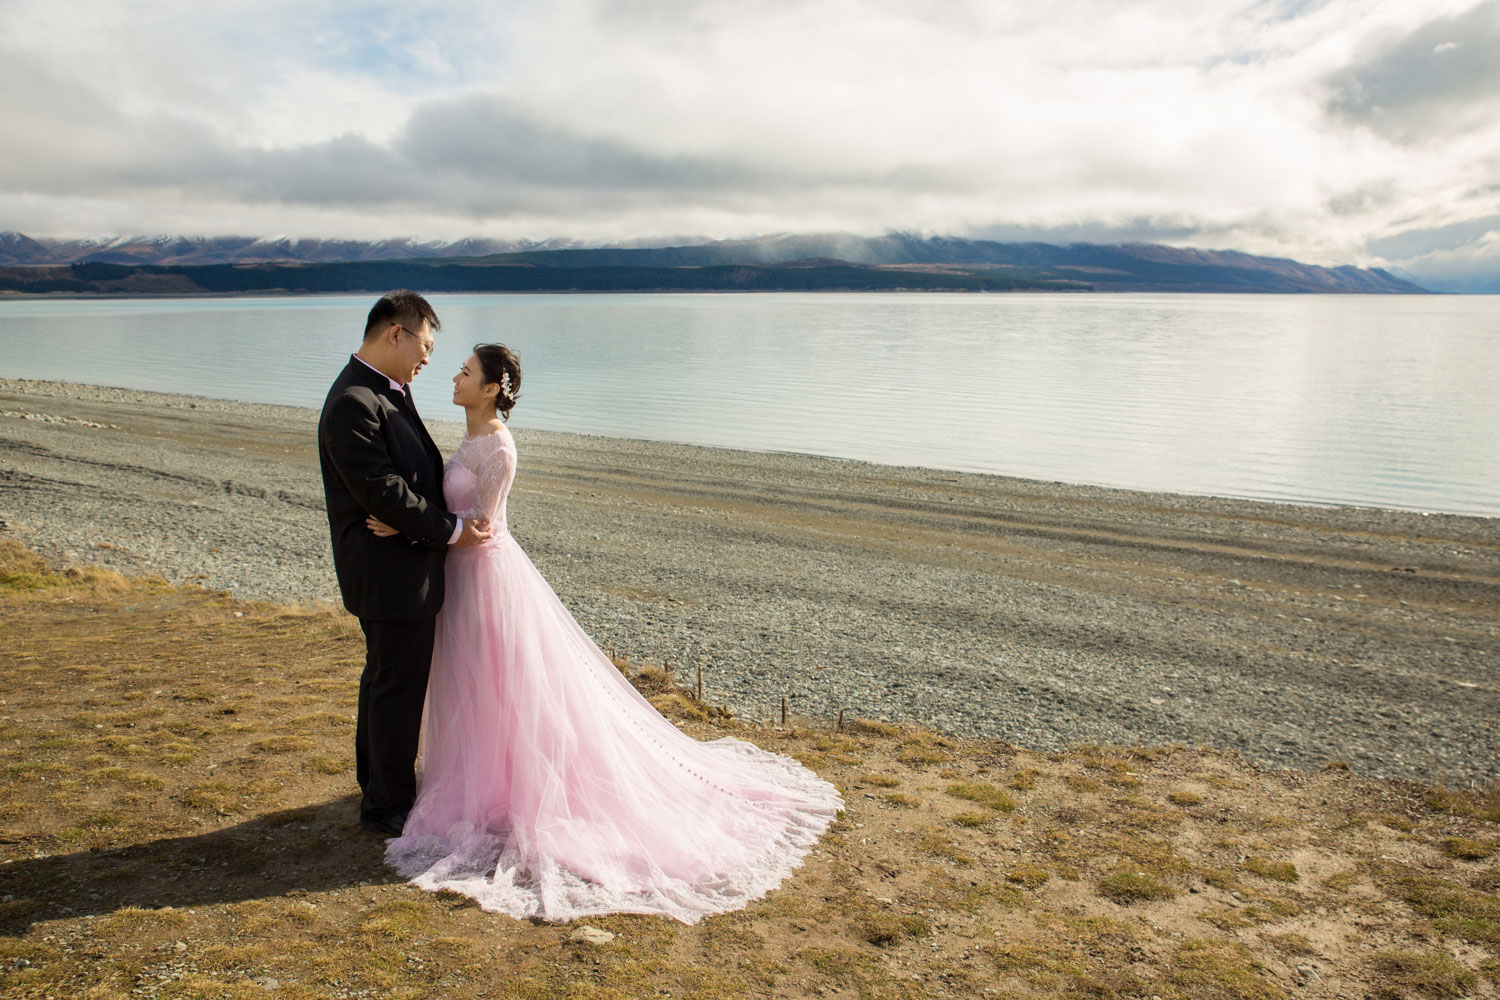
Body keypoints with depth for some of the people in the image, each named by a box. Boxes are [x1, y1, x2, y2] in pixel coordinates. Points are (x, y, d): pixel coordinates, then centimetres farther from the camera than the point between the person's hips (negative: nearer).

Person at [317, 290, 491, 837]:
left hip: (403, 563, 11)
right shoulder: (352, 403, -21)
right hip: (390, 571, -11)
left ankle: (377, 781, 39)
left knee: (387, 678, 22)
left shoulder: (391, 390, 11)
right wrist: (451, 529, -18)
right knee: (399, 684, 2)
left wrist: (462, 506, 4)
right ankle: (387, 804, 18)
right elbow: (382, 491, -25)